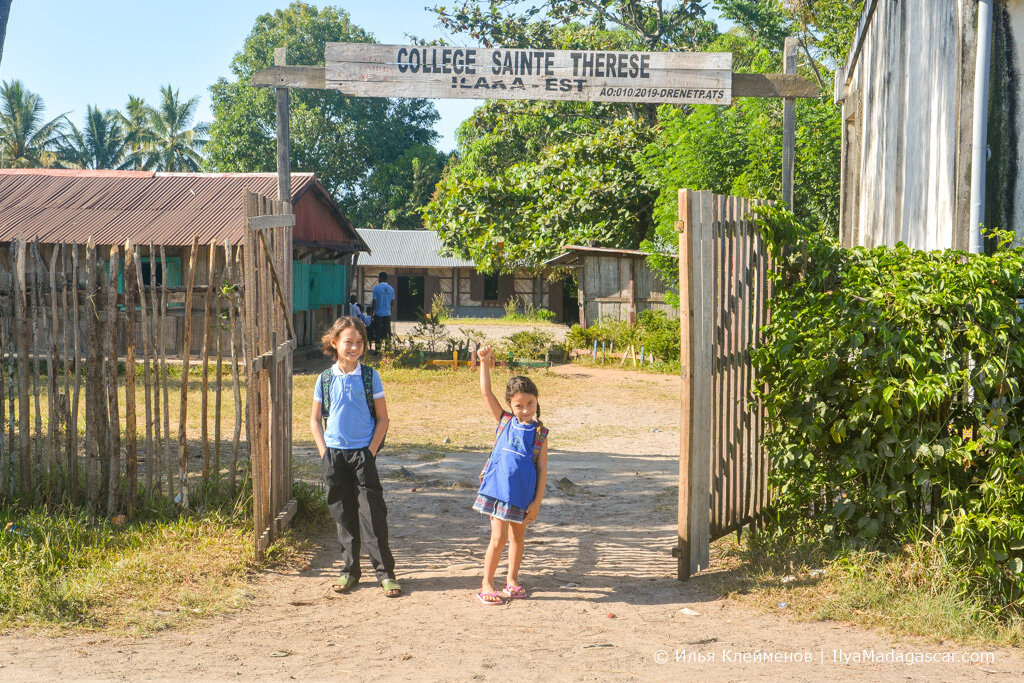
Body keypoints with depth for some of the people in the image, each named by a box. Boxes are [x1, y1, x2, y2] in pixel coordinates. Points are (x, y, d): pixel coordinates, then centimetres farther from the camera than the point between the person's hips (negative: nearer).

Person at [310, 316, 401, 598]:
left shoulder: (370, 377, -1)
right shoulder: (325, 379, 3)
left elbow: (382, 418, 1)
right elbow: (315, 420, 10)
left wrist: (371, 450, -7)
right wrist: (324, 451, -1)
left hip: (363, 453, -2)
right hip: (334, 455, 2)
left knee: (372, 514, -5)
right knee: (343, 516, 9)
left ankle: (385, 572, 3)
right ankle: (349, 570, 20)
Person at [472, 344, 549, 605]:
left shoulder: (539, 433, -1)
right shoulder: (504, 420, 1)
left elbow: (542, 469, -1)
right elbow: (486, 392, -5)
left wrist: (537, 501, -5)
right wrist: (485, 363, -12)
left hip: (524, 493, 1)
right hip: (499, 488, -1)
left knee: (518, 537, 15)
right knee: (499, 538, -2)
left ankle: (512, 580, 30)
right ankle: (487, 585, 9)